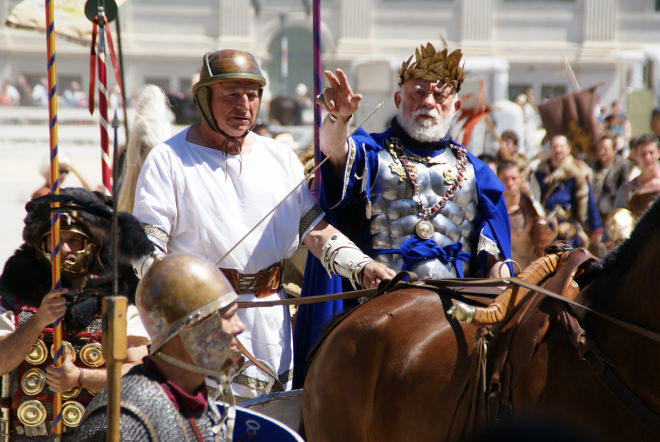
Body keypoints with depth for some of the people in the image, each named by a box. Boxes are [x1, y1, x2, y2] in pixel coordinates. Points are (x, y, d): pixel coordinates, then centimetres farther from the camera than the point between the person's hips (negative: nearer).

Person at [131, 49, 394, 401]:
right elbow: (146, 244, -5)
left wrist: (361, 267, -6)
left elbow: (314, 228, 11)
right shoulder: (168, 159, 2)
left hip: (270, 318, 5)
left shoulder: (280, 158, 16)